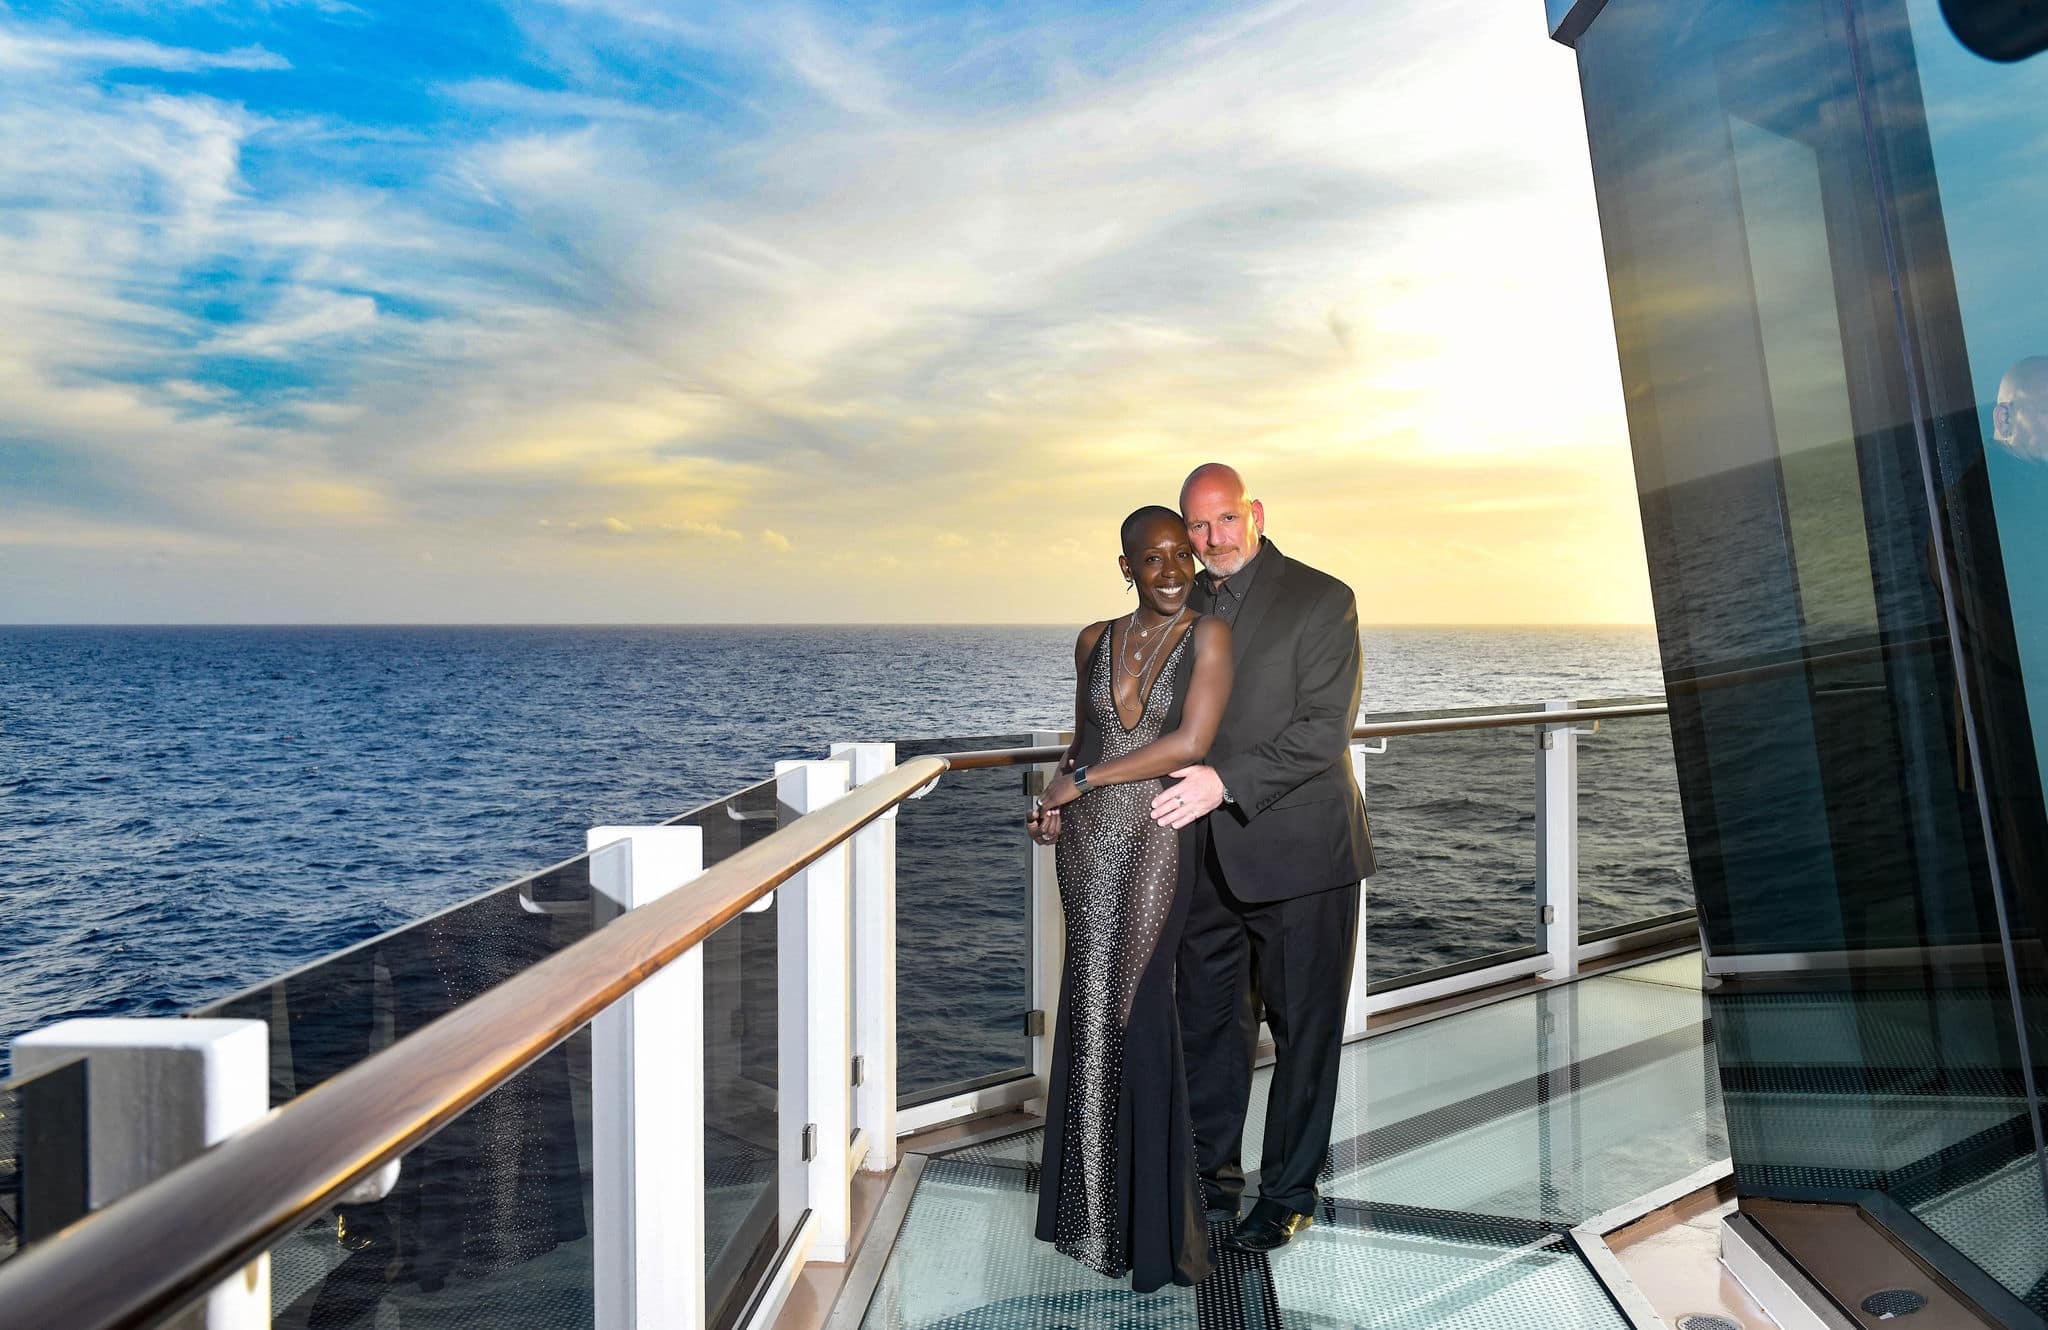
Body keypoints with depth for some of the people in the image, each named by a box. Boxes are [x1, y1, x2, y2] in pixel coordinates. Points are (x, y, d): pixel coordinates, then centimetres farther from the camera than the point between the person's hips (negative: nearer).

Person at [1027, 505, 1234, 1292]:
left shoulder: (1208, 636, -7)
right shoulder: (1095, 641, 8)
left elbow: (1190, 742, -16)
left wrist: (1083, 779, -10)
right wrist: (1057, 805, 1)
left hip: (1156, 838, -4)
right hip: (1086, 839, 5)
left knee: (1135, 1005, 0)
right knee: (1092, 998, 11)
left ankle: (1151, 1216, 19)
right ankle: (1096, 1192, 31)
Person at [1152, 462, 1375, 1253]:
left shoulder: (1321, 600, -9)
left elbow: (1325, 729, -17)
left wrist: (1228, 783, -25)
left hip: (1298, 855, -5)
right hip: (1207, 858, 5)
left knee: (1304, 1031, 10)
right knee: (1207, 1023, 16)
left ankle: (1289, 1195, 28)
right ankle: (1212, 1176, 35)